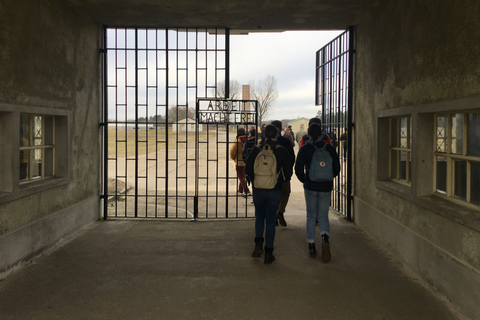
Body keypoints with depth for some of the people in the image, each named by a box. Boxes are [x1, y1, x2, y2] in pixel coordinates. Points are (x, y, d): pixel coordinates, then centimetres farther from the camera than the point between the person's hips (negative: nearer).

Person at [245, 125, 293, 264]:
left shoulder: (256, 149, -3)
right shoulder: (282, 151, -6)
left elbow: (248, 170, 0)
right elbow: (288, 172, -4)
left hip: (258, 190, 1)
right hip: (275, 191, -1)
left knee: (259, 216, 21)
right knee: (270, 220, 7)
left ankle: (258, 244, 5)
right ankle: (268, 253, 9)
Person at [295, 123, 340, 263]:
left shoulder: (304, 149, -4)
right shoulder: (329, 148, 1)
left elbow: (298, 168, -6)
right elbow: (336, 168, 4)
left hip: (310, 186, -1)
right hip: (326, 187, 1)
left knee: (311, 215, 11)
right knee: (323, 215, 10)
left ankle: (311, 246, 12)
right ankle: (325, 237, -18)